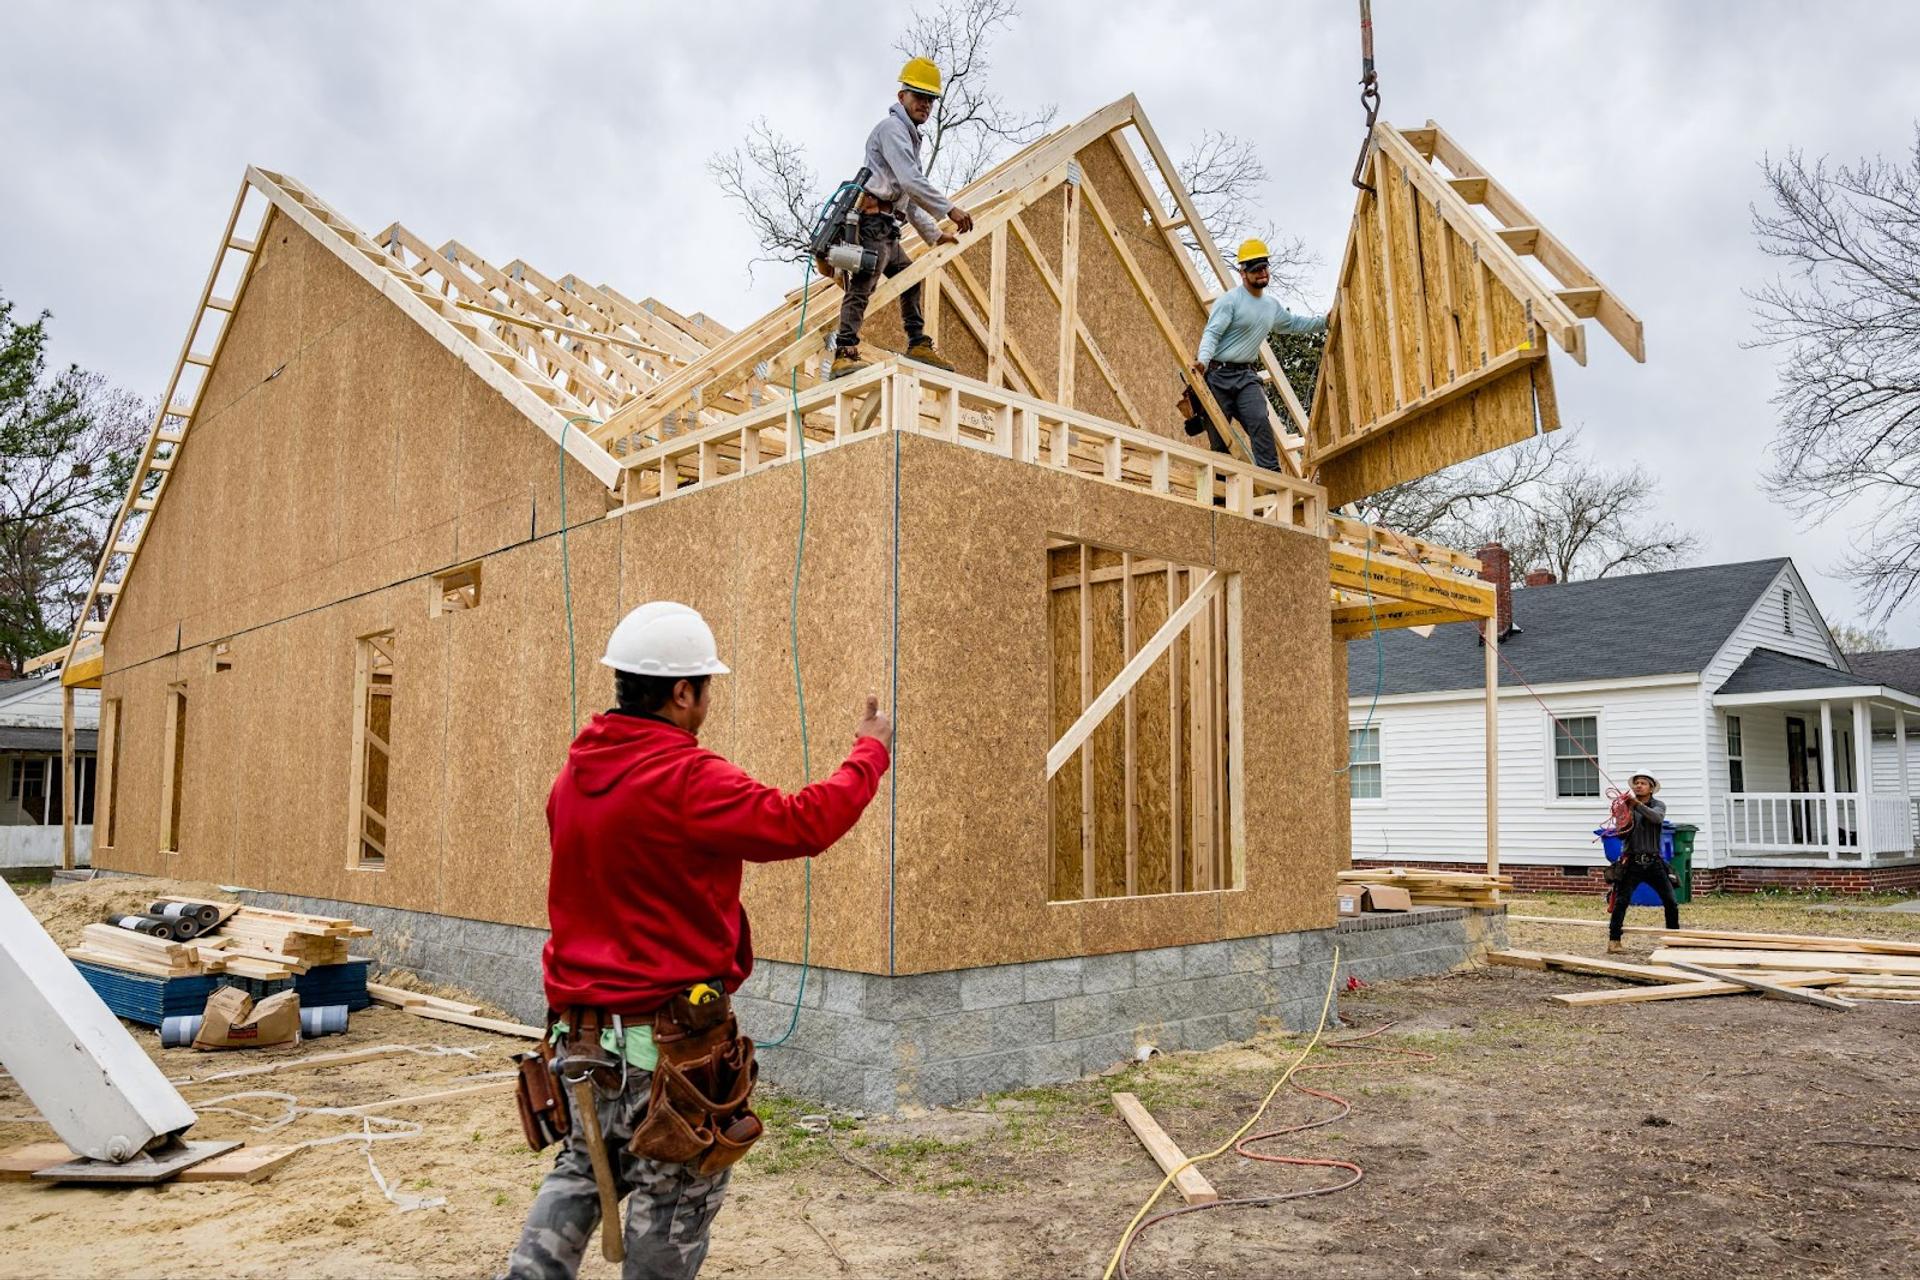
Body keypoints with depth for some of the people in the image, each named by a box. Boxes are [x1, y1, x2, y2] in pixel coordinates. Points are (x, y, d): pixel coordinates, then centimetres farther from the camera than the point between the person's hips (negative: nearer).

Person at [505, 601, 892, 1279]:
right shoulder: (688, 778, -22)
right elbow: (803, 823, -23)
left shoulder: (575, 774, 5)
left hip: (581, 1021, 8)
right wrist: (869, 752, -9)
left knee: (586, 1164, 25)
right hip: (664, 1033, -8)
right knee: (676, 1193, 10)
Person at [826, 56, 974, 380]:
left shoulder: (908, 136, 30)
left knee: (910, 279, 19)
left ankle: (918, 344, 22)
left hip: (886, 230, 11)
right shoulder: (892, 128, -3)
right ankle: (844, 355, -27)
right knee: (862, 287, -19)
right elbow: (910, 181, -18)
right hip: (874, 221, -11)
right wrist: (950, 209, -19)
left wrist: (934, 235, 31)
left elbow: (909, 200, 34)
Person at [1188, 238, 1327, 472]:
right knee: (1218, 436, -5)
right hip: (1218, 375, -5)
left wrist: (1324, 322, 29)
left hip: (1246, 376, 5)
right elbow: (1212, 332, -17)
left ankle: (1272, 474, -23)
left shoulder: (1272, 306, 17)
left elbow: (1293, 323, 35)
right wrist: (1203, 359, -34)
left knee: (1259, 421, -19)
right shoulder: (1229, 300, -7)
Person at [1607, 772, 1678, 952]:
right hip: (1632, 861, -1)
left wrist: (1637, 804, -31)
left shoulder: (1658, 805, 6)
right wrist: (1624, 818, -18)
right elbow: (1621, 836, -1)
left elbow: (1657, 818, -19)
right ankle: (1613, 940, -6)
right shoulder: (1628, 807, 4)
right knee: (1621, 901, -9)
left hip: (1653, 862, 2)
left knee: (1671, 902, 3)